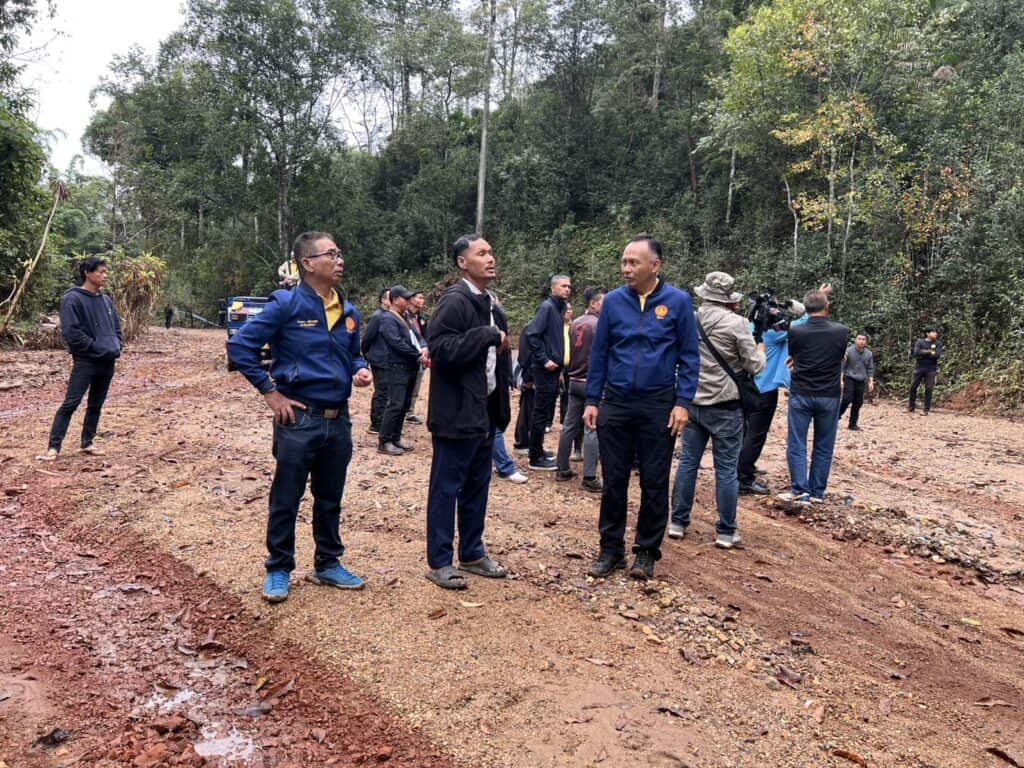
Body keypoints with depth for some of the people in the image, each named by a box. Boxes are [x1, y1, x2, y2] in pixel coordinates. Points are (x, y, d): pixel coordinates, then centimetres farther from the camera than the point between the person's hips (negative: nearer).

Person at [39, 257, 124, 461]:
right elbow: (71, 331, -16)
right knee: (70, 403, -8)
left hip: (107, 362, 7)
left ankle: (88, 443, 23)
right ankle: (53, 447, -4)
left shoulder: (106, 300, 12)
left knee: (96, 405, 13)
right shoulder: (73, 299, -9)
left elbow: (116, 326, 21)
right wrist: (96, 347, -16)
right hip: (85, 361, -7)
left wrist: (118, 345, 5)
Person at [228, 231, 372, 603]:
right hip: (298, 419, -5)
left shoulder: (348, 312, 7)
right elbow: (240, 347, -10)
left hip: (339, 420, 6)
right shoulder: (286, 304, -10)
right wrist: (270, 391, -10)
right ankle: (278, 570, 23)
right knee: (285, 499, 7)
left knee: (330, 499, 16)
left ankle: (328, 564, 31)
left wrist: (360, 370, -1)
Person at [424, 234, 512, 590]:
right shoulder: (454, 301, -13)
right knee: (446, 487, 2)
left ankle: (472, 554, 28)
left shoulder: (489, 305, 14)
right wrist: (488, 336, -20)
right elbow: (440, 349, -24)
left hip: (484, 410, 9)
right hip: (457, 412, -9)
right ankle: (439, 562, 13)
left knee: (477, 487, 15)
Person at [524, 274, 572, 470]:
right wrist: (544, 360, -20)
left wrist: (561, 360, 11)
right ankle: (536, 458, 3)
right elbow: (531, 335, -21)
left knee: (546, 412, 14)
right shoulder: (547, 307, -12)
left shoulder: (560, 308, 15)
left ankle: (538, 452, 24)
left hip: (554, 368, 9)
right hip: (545, 369, -9)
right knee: (540, 413, -4)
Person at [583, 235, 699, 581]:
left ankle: (647, 551, 22)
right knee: (613, 481, 8)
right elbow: (599, 354, 6)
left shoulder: (678, 301, -3)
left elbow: (688, 356, -1)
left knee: (654, 483, 8)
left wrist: (682, 403, -9)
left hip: (659, 406, -2)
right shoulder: (613, 301, 2)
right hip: (615, 403, 2)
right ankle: (611, 549, 22)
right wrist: (592, 401, 3)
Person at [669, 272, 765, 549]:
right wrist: (760, 349, 13)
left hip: (692, 402, 4)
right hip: (725, 405, -4)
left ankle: (678, 523, 16)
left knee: (687, 462, 11)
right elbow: (755, 366, -6)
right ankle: (726, 532, 8)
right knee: (726, 469, 2)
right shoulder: (736, 322, -11)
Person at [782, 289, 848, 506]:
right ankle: (817, 492, 15)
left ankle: (800, 491, -3)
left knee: (796, 444, 5)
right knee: (824, 447, 11)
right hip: (829, 396, 2)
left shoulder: (795, 332, -9)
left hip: (801, 395, -1)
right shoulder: (841, 332, -5)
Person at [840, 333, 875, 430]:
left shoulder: (869, 354, 5)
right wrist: (841, 380, -10)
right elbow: (842, 366, -5)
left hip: (861, 381, 4)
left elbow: (870, 369, 12)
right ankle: (837, 416, 1)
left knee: (858, 403, 4)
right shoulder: (849, 351, -7)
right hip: (849, 379, -4)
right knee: (847, 399, -16)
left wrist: (871, 382, 4)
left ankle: (852, 424, 13)